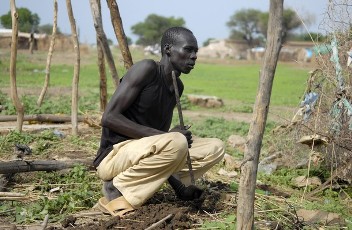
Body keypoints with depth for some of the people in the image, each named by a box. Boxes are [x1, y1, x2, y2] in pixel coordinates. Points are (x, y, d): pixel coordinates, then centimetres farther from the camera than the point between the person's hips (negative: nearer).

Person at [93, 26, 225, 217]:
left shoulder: (178, 87, 11)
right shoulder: (147, 69, -13)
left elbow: (160, 133, 12)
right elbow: (109, 117, -19)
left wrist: (179, 186, 0)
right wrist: (163, 135, -23)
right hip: (113, 156, -9)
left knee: (215, 148, 4)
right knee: (176, 142, -34)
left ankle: (137, 187, -1)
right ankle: (117, 187, -13)